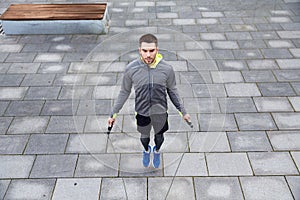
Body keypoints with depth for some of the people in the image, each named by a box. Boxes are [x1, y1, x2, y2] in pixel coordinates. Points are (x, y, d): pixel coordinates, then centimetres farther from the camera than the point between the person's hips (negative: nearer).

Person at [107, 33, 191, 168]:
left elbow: (172, 91, -3)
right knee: (144, 136, 26)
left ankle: (157, 151, 61)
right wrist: (114, 113, -1)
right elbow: (124, 92, -6)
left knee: (159, 135, 26)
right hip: (142, 113, 0)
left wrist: (183, 112, 4)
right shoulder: (131, 69, -21)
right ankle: (147, 150, 62)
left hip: (160, 112, 0)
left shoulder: (167, 69, -20)